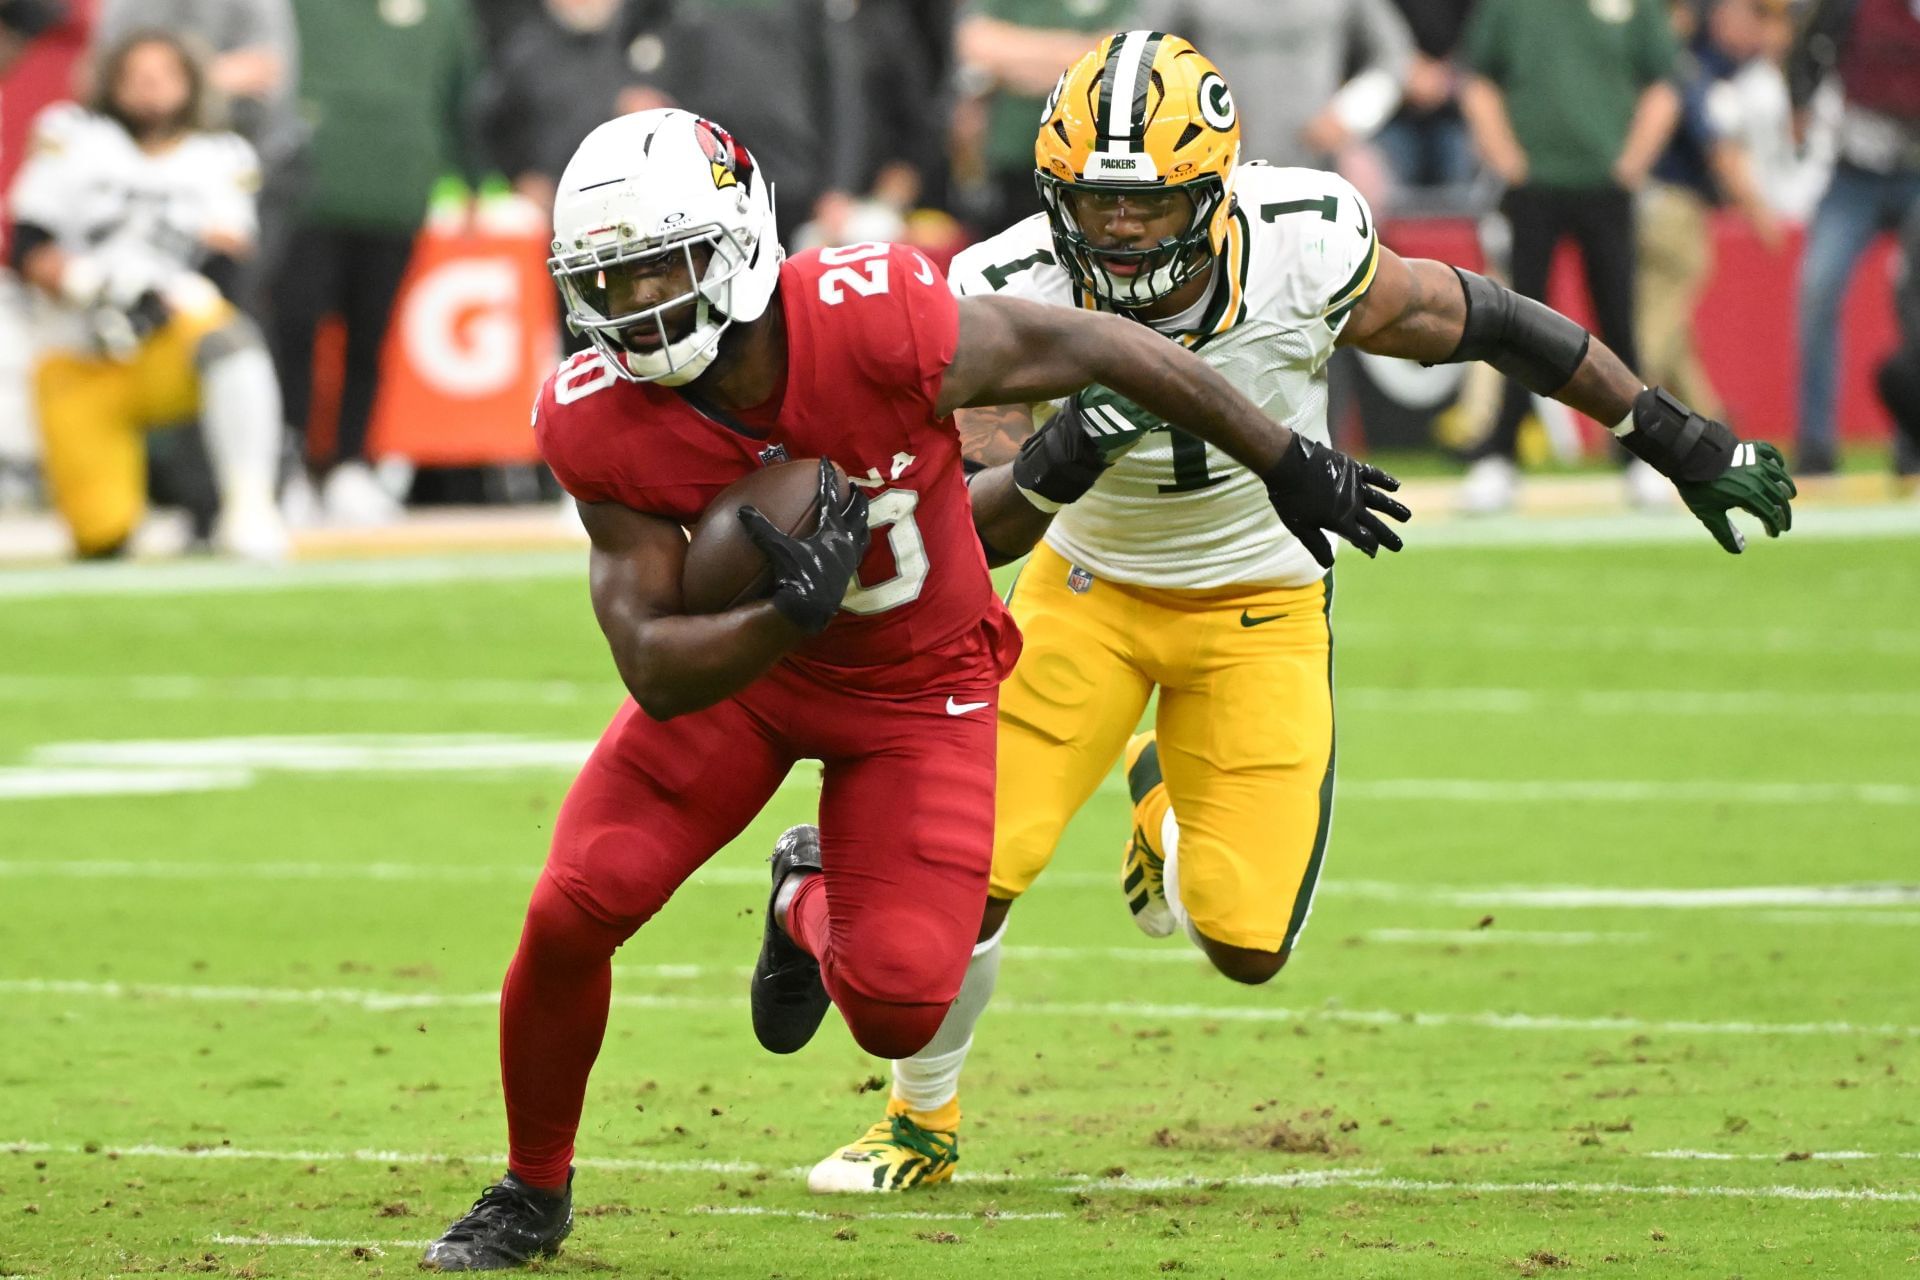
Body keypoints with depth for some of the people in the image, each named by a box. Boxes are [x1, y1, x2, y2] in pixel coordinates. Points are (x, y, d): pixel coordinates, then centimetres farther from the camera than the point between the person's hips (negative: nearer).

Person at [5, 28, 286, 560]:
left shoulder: (221, 159, 10)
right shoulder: (73, 137, 8)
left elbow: (223, 269, -3)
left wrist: (167, 297, -23)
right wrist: (79, 282, -21)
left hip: (169, 340, -1)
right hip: (79, 370, 1)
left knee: (229, 338, -37)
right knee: (103, 540, -10)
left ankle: (248, 504, -34)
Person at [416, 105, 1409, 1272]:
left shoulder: (879, 325, -34)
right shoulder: (603, 426, -24)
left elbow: (1104, 349, -19)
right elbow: (656, 671, -23)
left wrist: (1288, 465, -8)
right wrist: (791, 614, -43)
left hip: (915, 686, -2)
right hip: (741, 659, 2)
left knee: (897, 1008, -13)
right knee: (575, 909, -15)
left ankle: (811, 902, 27)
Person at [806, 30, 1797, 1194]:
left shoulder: (1305, 253, -27)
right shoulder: (1016, 294, -26)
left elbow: (1477, 322, -10)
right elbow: (980, 526, -29)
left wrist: (1678, 438, -2)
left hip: (1259, 606, 0)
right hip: (1092, 586, 0)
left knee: (1246, 942, -8)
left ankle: (1172, 803, 30)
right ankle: (922, 1127, 16)